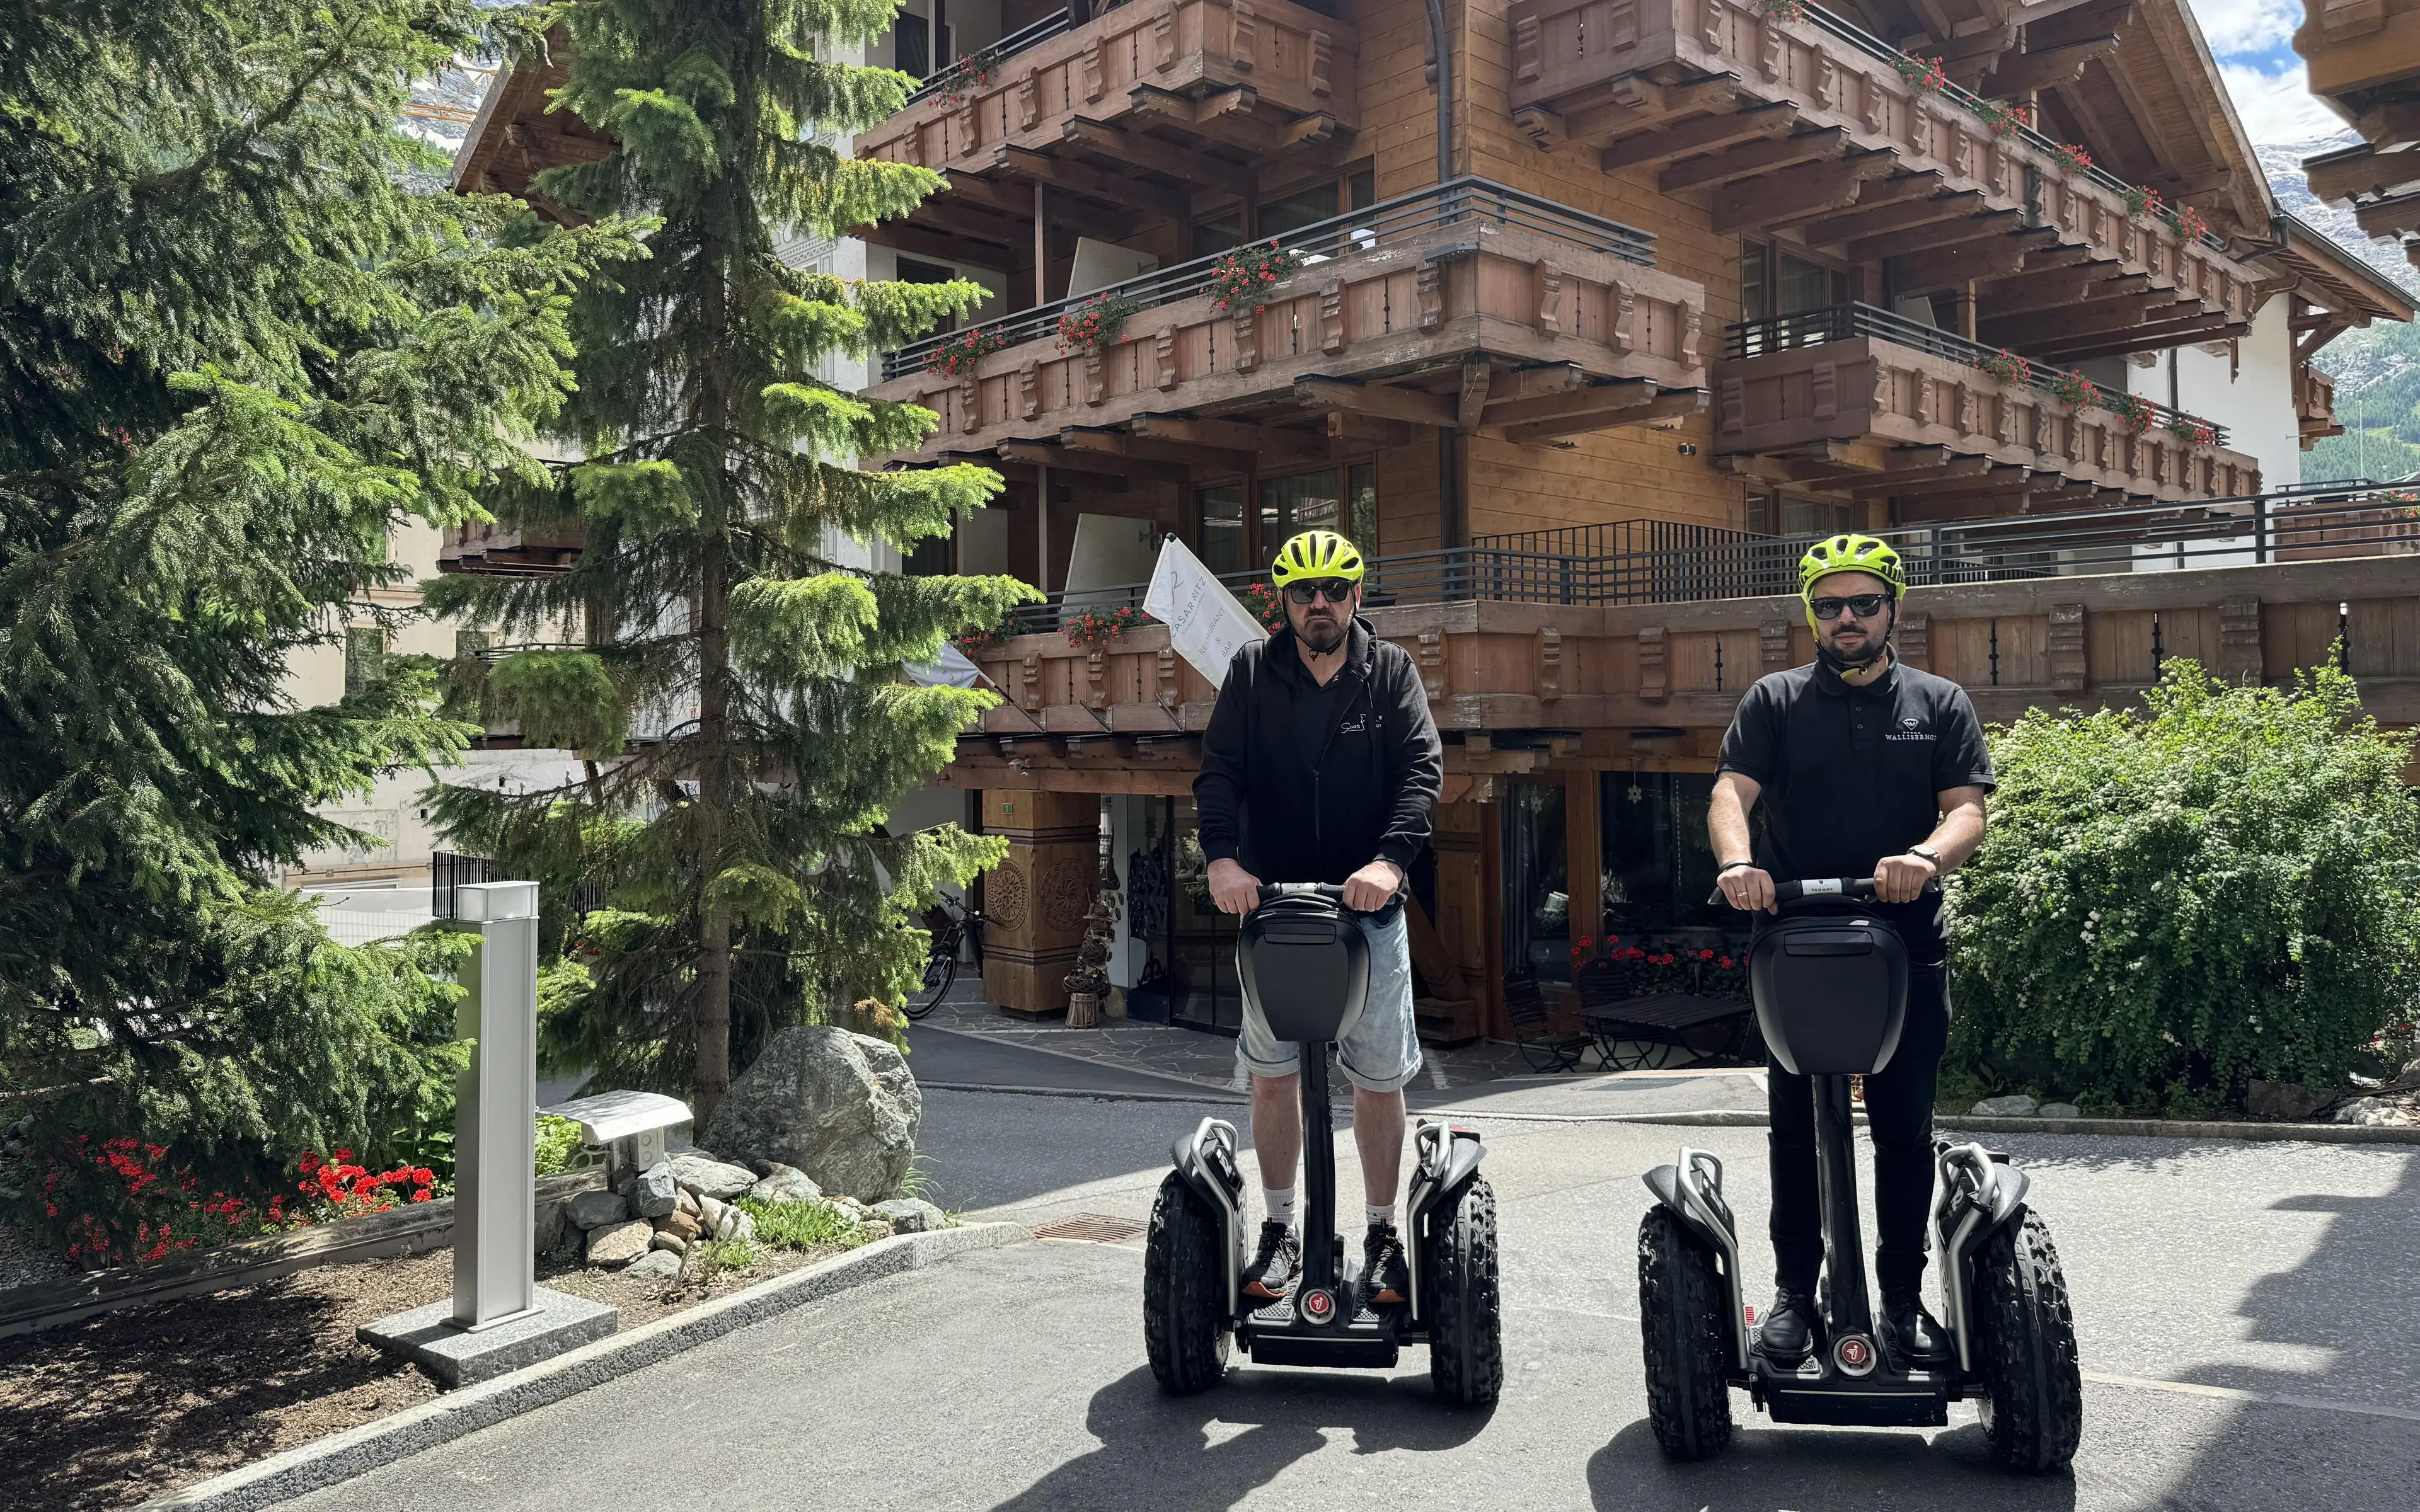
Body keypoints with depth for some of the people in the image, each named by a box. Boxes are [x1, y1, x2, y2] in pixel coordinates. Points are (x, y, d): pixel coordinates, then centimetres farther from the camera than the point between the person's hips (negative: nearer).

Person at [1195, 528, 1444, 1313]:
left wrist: (1389, 861, -25)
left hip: (1369, 903, -1)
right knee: (1272, 1069, 6)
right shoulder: (1253, 670, 4)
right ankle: (1280, 1231, 21)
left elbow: (1423, 769, -8)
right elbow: (1218, 769, -4)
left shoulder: (1391, 672, 3)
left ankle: (1384, 1237, 18)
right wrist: (1222, 857, -22)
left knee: (1380, 1077, 3)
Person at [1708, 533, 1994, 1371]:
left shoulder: (1941, 703, 11)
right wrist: (1737, 861, -28)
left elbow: (1968, 809, -2)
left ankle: (1904, 1299, 19)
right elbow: (1731, 791, -6)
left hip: (1908, 946, 1)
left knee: (1905, 1128, 7)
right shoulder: (1775, 701, 9)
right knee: (1797, 1127, 5)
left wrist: (1926, 857, -25)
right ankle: (1794, 1293, 16)